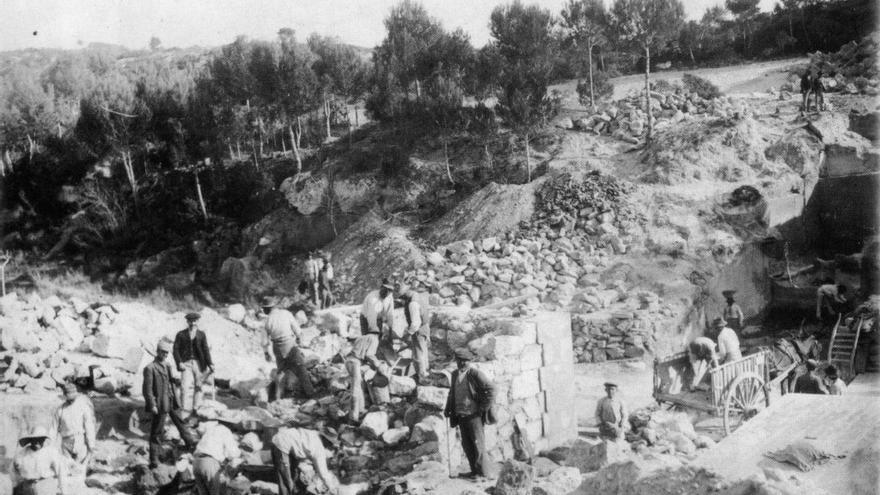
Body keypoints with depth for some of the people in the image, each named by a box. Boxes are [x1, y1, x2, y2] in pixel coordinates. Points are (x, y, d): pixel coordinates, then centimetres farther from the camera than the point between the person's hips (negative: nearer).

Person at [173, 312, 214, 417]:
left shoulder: (201, 334, 9)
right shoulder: (180, 334, 6)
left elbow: (206, 350, 3)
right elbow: (175, 350, 1)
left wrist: (210, 364, -8)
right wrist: (179, 363, -13)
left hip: (199, 363, 2)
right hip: (186, 364, -2)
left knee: (198, 387, 5)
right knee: (186, 387, -12)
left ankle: (196, 410, 15)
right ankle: (185, 412, -13)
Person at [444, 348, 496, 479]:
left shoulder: (475, 374, -11)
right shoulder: (455, 375, 12)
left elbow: (490, 389, -13)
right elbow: (452, 393, 23)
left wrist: (484, 407, -13)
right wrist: (447, 408, 12)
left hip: (474, 414, -7)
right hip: (461, 414, 7)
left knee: (477, 443, -2)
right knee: (466, 444, 10)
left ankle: (483, 472, 6)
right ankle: (474, 471, 20)